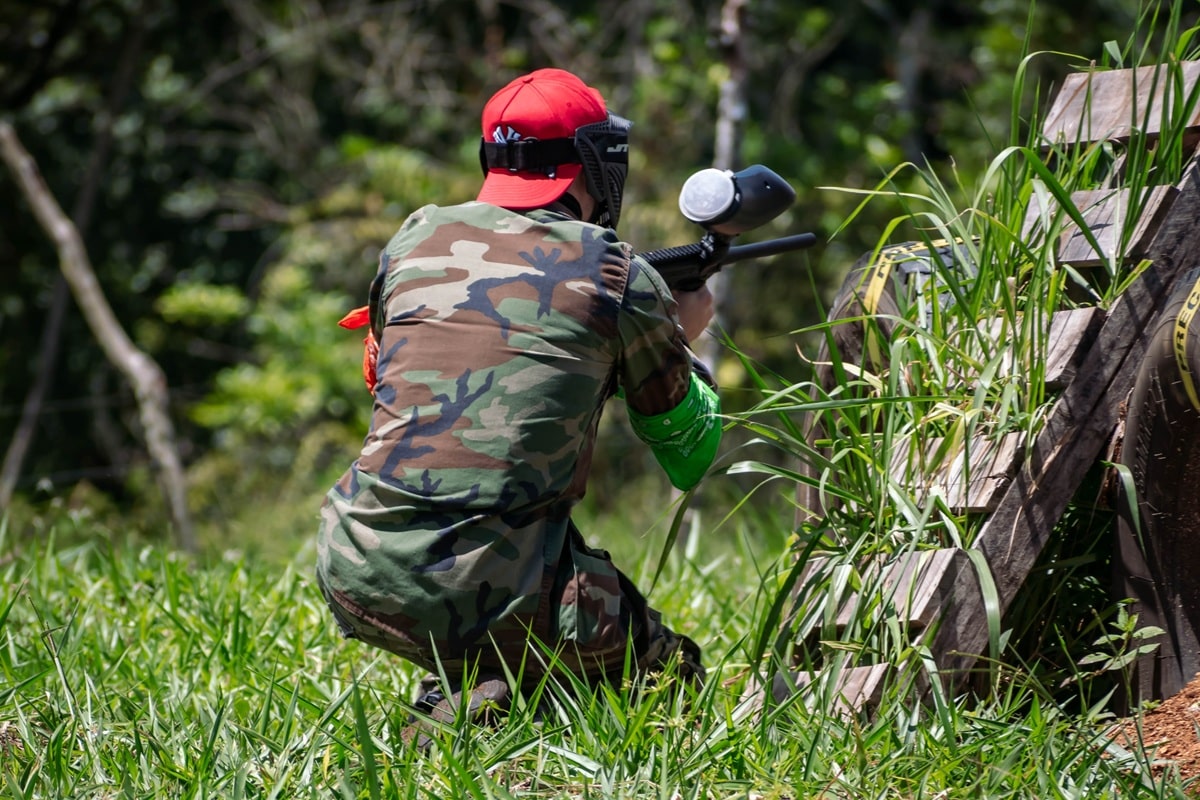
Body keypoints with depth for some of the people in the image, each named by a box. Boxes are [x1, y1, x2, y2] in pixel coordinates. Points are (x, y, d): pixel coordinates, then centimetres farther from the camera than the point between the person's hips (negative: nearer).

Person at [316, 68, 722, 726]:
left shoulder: (416, 239, 9)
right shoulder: (616, 276, 0)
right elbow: (689, 456, 13)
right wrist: (684, 339, 33)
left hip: (356, 581, 5)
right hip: (492, 603, -5)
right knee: (671, 672, 14)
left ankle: (459, 691, 16)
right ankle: (497, 709, -8)